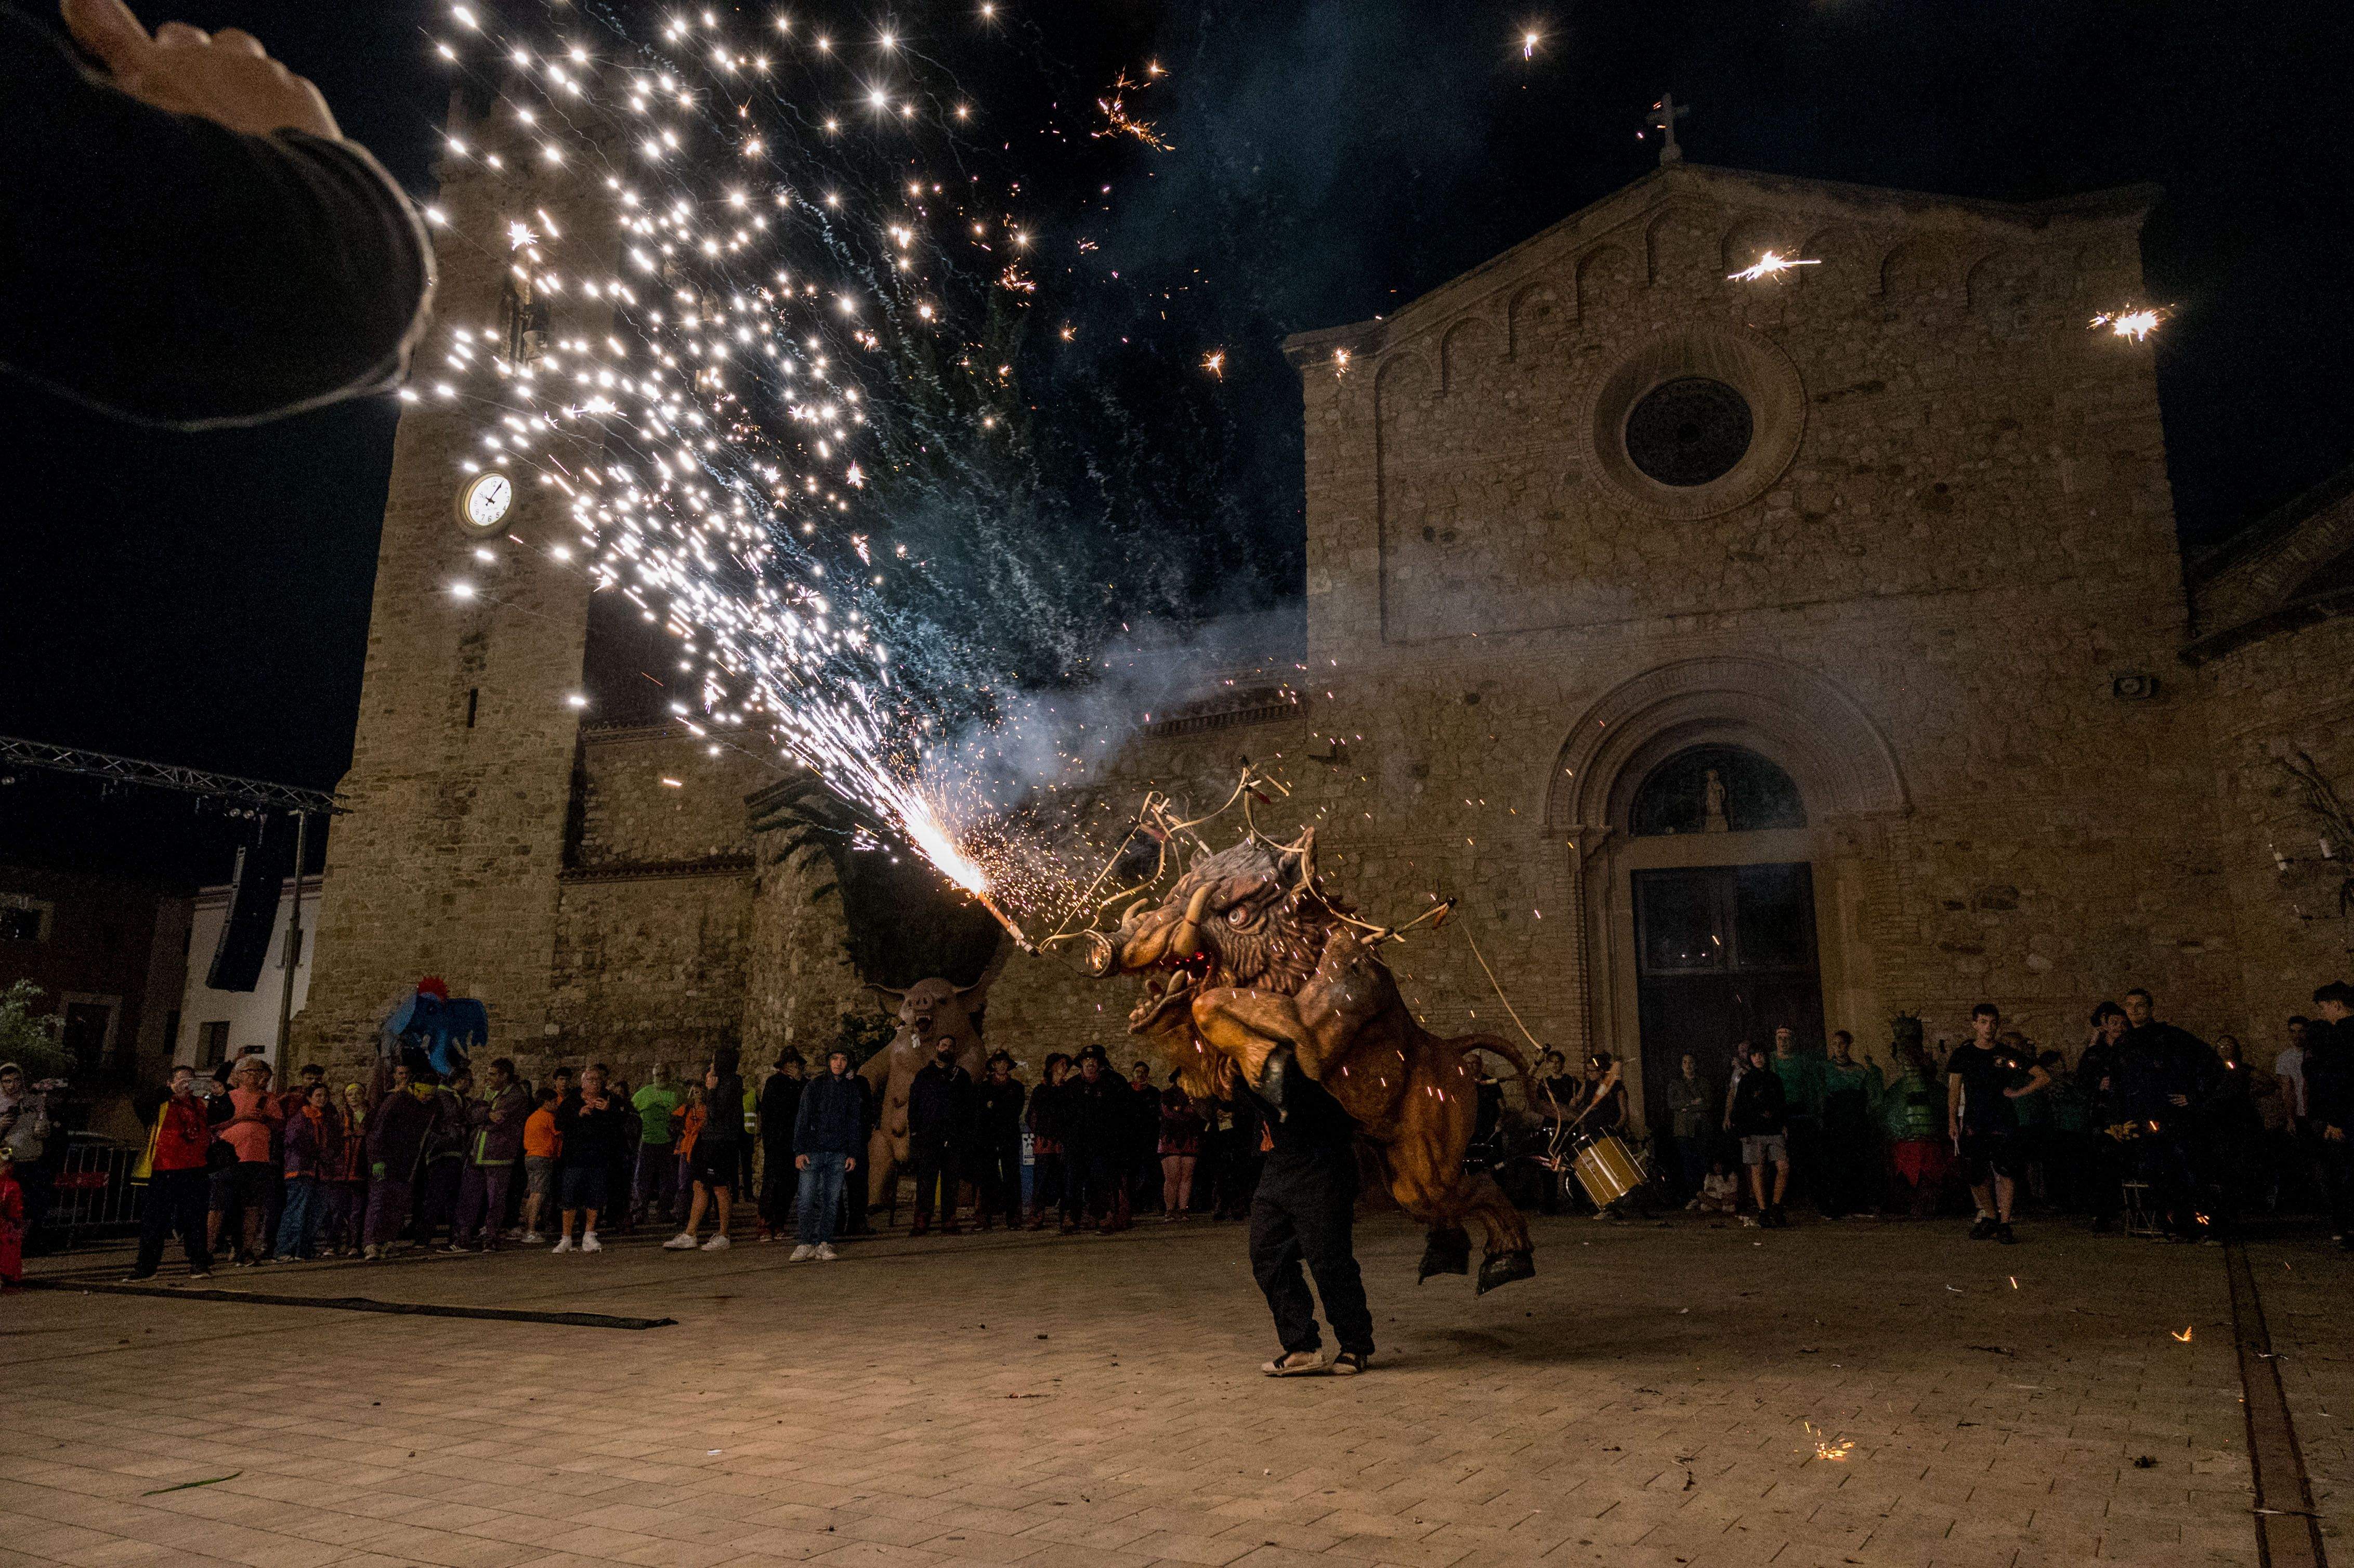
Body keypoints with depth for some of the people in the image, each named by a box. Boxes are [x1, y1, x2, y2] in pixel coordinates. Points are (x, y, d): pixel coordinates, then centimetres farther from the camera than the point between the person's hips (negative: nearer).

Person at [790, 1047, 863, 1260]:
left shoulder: (853, 1089, 10)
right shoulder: (815, 1086, 4)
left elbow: (856, 1123, 12)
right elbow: (802, 1120, 2)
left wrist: (853, 1154, 4)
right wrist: (799, 1151, -6)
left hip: (839, 1154, 2)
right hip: (813, 1152, -2)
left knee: (831, 1201, 2)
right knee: (807, 1200, -6)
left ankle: (824, 1245, 7)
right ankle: (805, 1244, 1)